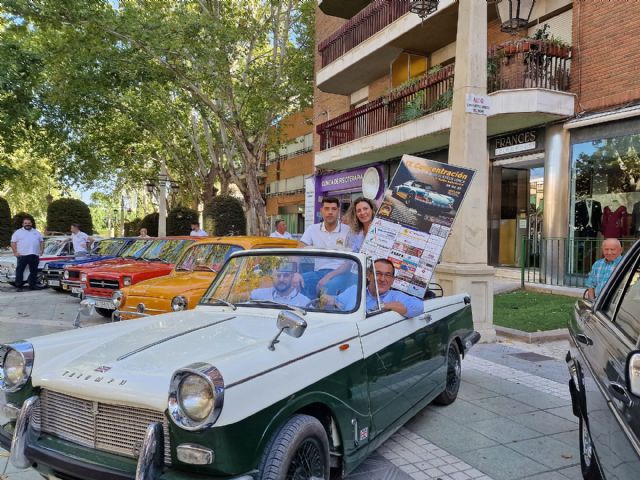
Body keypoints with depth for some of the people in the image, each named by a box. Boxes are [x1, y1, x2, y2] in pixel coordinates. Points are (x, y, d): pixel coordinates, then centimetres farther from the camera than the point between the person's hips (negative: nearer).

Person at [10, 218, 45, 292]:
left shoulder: (36, 232, 17)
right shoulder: (18, 232, 6)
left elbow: (41, 241, 19)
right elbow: (13, 243, 0)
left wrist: (41, 250, 5)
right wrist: (15, 252, -10)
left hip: (35, 255, 3)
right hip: (22, 255, -3)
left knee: (34, 271, 8)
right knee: (20, 271, -3)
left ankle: (33, 285, 17)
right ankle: (18, 286, 1)